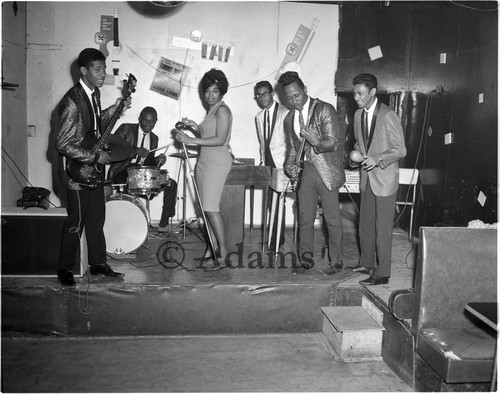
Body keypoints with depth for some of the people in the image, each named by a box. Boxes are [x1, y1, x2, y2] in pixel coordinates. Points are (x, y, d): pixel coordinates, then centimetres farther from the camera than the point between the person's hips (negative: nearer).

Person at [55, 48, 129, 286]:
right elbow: (62, 144, -23)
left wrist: (115, 109, 10)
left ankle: (98, 264, 26)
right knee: (77, 221, 2)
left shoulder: (95, 93, 5)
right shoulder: (72, 102, -22)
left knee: (97, 217, 14)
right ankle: (64, 269, 19)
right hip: (76, 169, -8)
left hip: (94, 166, 8)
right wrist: (95, 157, -21)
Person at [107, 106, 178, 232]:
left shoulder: (154, 138, 16)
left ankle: (163, 225, -7)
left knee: (171, 184, -8)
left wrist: (158, 160, -4)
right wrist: (136, 151, -23)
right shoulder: (126, 129, 0)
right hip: (122, 172, -5)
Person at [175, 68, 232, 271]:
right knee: (207, 207, 7)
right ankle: (212, 248, 14)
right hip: (205, 161, 9)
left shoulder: (222, 110, -9)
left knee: (210, 206, -14)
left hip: (217, 161, -9)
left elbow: (220, 139, -20)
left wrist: (190, 140, -21)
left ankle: (223, 253, -10)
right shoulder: (211, 111, 20)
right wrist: (195, 126, 11)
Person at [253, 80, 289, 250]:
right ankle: (276, 236, 18)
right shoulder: (259, 117, 15)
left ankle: (277, 239, -2)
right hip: (267, 163, 6)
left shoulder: (285, 112, -5)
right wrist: (262, 161, 13)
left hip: (280, 162, -6)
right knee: (271, 201, 8)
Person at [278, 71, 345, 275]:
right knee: (305, 219, 9)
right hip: (305, 172, 5)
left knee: (333, 219, 2)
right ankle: (306, 260, 21)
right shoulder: (289, 118, 12)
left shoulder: (325, 110, -8)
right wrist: (291, 167, 3)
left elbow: (333, 142, -15)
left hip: (326, 171, -5)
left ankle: (336, 261, 15)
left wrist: (317, 142, -35)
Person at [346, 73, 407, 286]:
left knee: (383, 228, -1)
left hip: (384, 179, -7)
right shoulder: (358, 115, 7)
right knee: (365, 224, 17)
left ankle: (382, 273, 8)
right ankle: (366, 263, 33)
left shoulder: (388, 116, -16)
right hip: (367, 179, 7)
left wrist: (378, 159, -27)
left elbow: (400, 150, -13)